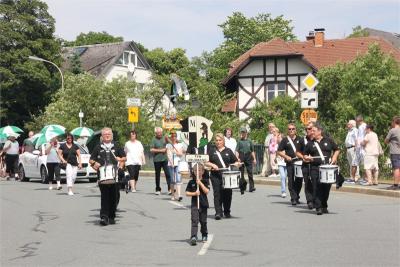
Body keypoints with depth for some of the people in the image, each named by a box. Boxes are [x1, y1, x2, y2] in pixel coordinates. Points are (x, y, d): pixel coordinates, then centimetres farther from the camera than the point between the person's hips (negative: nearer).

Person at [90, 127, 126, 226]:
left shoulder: (116, 147, 15)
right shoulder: (98, 147, 12)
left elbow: (125, 158, 18)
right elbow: (91, 160, 13)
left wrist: (120, 159, -4)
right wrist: (94, 163, -8)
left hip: (114, 175, 2)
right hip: (103, 176, -2)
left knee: (113, 197, 4)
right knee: (104, 196, -11)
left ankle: (112, 217, 15)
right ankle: (104, 217, -15)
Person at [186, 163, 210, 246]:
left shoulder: (205, 181, 2)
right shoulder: (191, 182, 3)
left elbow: (206, 191, -12)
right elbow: (187, 193, 2)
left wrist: (200, 183, -17)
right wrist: (194, 193, -14)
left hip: (203, 204, 1)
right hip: (194, 204, -1)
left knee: (203, 221, 11)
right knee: (194, 221, -13)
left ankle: (204, 236, 32)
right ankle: (193, 237, -20)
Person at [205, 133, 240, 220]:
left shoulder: (228, 151, 12)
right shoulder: (212, 151, 10)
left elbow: (236, 162, 13)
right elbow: (206, 162, 6)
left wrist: (235, 164, -8)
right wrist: (212, 165, -11)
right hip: (216, 176, -1)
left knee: (227, 193, 4)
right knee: (217, 193, -8)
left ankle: (227, 212, 19)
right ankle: (218, 213, -10)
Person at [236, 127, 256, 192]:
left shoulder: (249, 141, 10)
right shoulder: (239, 141, 5)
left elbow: (252, 151, 14)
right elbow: (237, 151, 0)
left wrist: (254, 159, 10)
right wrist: (237, 158, -14)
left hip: (248, 158, 0)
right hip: (241, 158, 0)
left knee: (250, 172, -6)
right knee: (241, 173, 5)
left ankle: (251, 187, -9)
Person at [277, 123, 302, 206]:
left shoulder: (299, 139, 10)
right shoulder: (285, 140, 5)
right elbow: (279, 151, 5)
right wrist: (286, 156, -10)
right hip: (290, 163, -2)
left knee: (299, 180, 4)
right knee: (291, 181, -4)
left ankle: (297, 197, 20)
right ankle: (293, 199, -2)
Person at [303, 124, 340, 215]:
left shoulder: (328, 141, 8)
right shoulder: (310, 144, 8)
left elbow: (336, 150, 17)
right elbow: (305, 155, 15)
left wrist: (334, 157, 0)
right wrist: (307, 158, -7)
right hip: (315, 168, -1)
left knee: (326, 188, 5)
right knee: (317, 188, -9)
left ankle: (324, 206, 20)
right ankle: (318, 208, -8)